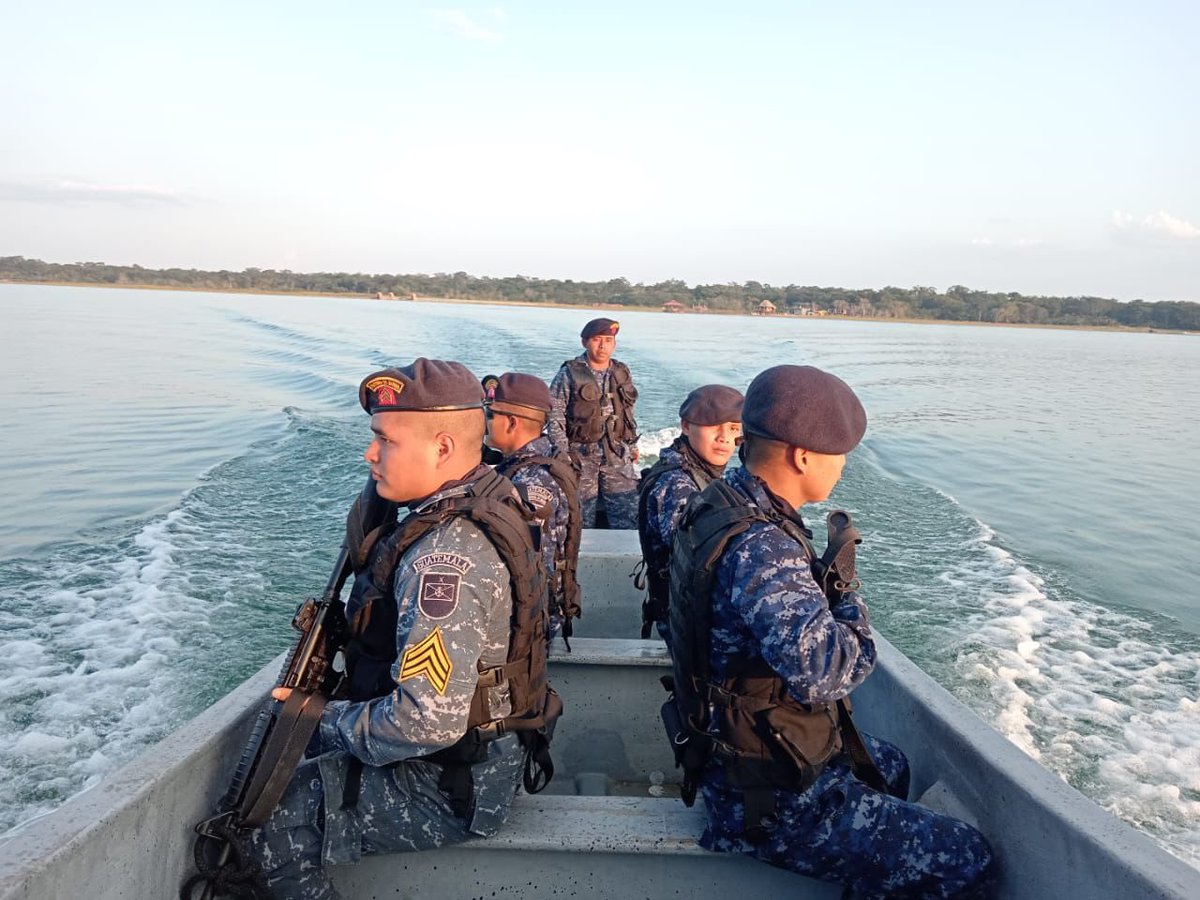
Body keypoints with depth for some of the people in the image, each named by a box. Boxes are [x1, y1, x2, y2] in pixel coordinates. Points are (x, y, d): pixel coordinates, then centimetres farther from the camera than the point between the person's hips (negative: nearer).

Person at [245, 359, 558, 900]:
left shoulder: (448, 551, -29)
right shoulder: (486, 502, 2)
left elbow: (429, 721, -32)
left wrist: (329, 722, -16)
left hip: (453, 789, -10)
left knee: (264, 832, -6)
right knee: (285, 753, 22)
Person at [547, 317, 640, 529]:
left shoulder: (622, 373, 11)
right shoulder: (569, 374, -3)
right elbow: (555, 415, -6)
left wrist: (633, 446, 18)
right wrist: (562, 452, -11)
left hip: (617, 454, 3)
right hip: (581, 454, -3)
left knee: (629, 513, -3)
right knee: (582, 513, 4)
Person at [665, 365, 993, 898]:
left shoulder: (719, 504, 0)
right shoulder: (761, 548, -31)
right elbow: (827, 671, -35)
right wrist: (846, 582, -20)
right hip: (769, 800, -10)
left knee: (889, 765, 32)